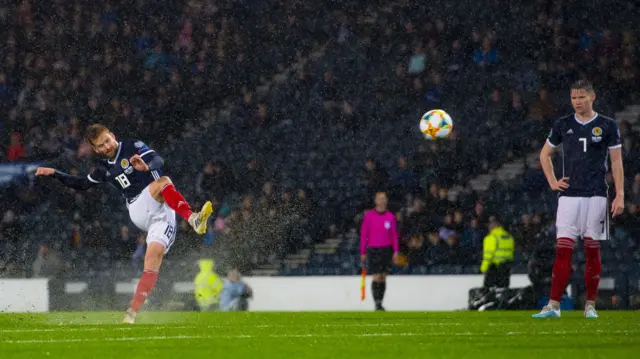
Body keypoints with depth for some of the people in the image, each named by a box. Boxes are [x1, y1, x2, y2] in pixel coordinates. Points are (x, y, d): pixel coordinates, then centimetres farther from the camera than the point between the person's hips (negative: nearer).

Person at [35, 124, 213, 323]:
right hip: (138, 211, 2)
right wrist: (54, 174, 28)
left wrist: (147, 166, -36)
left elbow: (158, 160, -12)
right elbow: (82, 184, 35)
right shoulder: (105, 169, 19)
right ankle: (192, 218, -56)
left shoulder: (132, 147, 4)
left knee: (154, 255, -23)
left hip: (162, 210, -2)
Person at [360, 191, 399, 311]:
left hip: (386, 249, 3)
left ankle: (380, 303, 10)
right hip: (373, 250, -3)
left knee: (383, 277, 4)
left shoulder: (390, 216, 5)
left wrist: (395, 252, -1)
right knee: (377, 277, -10)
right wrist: (363, 253, -1)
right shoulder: (369, 215, -1)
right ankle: (377, 304, -10)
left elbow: (394, 235, 7)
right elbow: (363, 235, 1)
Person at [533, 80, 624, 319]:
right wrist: (552, 182, 9)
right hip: (569, 196, 1)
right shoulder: (562, 126, 8)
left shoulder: (607, 126, 2)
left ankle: (590, 305, 9)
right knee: (563, 249, -7)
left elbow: (616, 162, 3)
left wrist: (620, 196, -4)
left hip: (596, 195, -1)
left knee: (592, 250, 1)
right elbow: (544, 154, 21)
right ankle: (553, 305, -10)